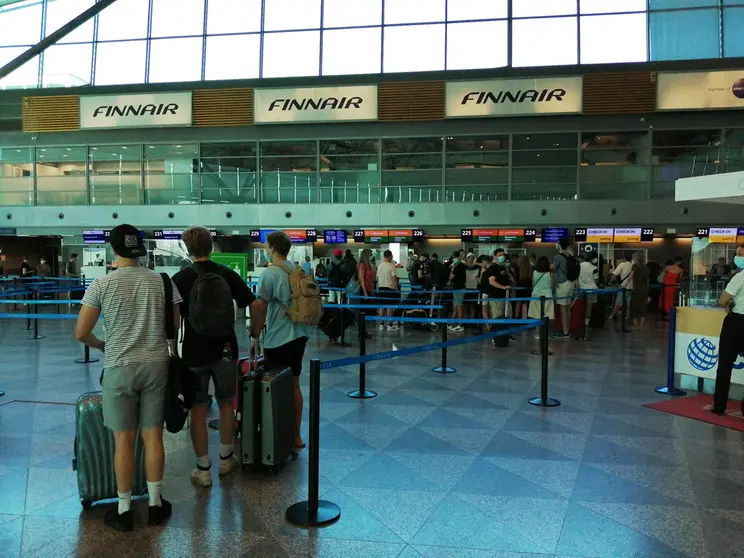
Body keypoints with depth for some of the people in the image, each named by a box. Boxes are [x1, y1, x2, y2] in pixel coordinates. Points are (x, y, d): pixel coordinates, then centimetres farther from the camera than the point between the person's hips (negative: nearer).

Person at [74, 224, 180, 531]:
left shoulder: (101, 285, -7)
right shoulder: (162, 282, -2)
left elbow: (81, 333, -5)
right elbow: (176, 325, 4)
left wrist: (103, 345, 15)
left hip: (120, 369, -2)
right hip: (156, 366, 2)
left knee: (123, 440, 7)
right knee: (153, 437, 11)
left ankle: (124, 510, 19)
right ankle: (155, 504, 22)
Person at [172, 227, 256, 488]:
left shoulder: (181, 279, -6)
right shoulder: (228, 274, 0)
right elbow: (255, 306, 0)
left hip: (194, 353, -2)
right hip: (225, 351, 2)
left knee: (198, 410, 8)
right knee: (226, 404, 17)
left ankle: (203, 469, 14)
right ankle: (226, 459, 30)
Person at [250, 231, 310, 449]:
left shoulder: (270, 273, -14)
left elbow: (260, 308, -15)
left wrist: (254, 337, -6)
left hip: (277, 340, -7)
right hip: (299, 335, 7)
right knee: (294, 384, 15)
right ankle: (296, 436, 24)